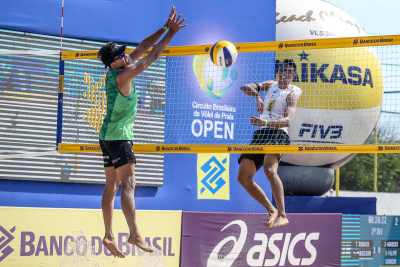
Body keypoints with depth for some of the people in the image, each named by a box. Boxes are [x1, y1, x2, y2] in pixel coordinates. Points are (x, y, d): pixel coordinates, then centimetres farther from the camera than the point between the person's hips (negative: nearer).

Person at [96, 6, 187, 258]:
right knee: (128, 185, -16)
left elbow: (142, 48, 10)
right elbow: (152, 56, -17)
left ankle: (109, 236, 9)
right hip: (119, 136, -10)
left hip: (109, 136, 10)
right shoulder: (121, 76, -17)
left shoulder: (120, 70, 7)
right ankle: (135, 234, -24)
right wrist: (171, 33, -13)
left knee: (111, 186, 8)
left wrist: (165, 28, 6)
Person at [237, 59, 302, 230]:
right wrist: (257, 96, -15)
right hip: (261, 134, 7)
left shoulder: (292, 93, -1)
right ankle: (272, 211, 8)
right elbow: (245, 87, 8)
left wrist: (265, 122, -34)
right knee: (243, 177, -1)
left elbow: (288, 120, -17)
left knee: (270, 170, -33)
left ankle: (282, 215, -36)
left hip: (277, 134, -7)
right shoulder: (270, 86, 20)